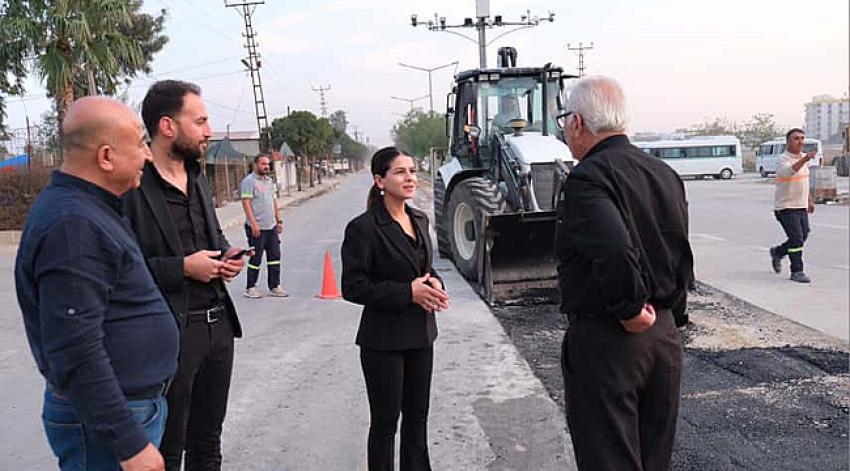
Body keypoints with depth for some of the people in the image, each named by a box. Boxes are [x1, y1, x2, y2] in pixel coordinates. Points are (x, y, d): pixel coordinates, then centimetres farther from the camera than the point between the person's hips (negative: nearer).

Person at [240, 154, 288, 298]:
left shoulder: (269, 181, 17)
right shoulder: (249, 181, -8)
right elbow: (246, 203, -14)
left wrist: (279, 220, 16)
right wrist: (253, 223, -21)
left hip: (272, 227, 8)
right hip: (257, 227, -7)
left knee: (275, 257, 7)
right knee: (255, 258, 0)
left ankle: (274, 287, 15)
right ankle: (250, 288, 11)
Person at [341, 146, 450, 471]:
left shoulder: (420, 220, 7)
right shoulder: (364, 228, -15)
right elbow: (353, 287, -16)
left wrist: (434, 284, -4)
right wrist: (408, 292, -21)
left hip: (421, 333, 7)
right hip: (384, 338, -6)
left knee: (417, 416, 17)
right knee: (385, 420, 7)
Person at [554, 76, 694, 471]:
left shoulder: (588, 177, -17)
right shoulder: (665, 174, 9)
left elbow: (614, 251, -33)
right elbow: (681, 256, 13)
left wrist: (629, 311, -18)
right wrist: (669, 313, 16)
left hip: (604, 339, -8)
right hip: (664, 334, 8)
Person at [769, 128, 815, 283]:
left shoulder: (803, 157, 10)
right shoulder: (783, 159, -15)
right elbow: (788, 171, -39)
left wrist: (809, 200, 23)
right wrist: (803, 160, -53)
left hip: (801, 206, 8)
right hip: (786, 207, -8)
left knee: (803, 236, 13)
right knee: (797, 238, -11)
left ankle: (777, 252, 35)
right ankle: (797, 271, -1)